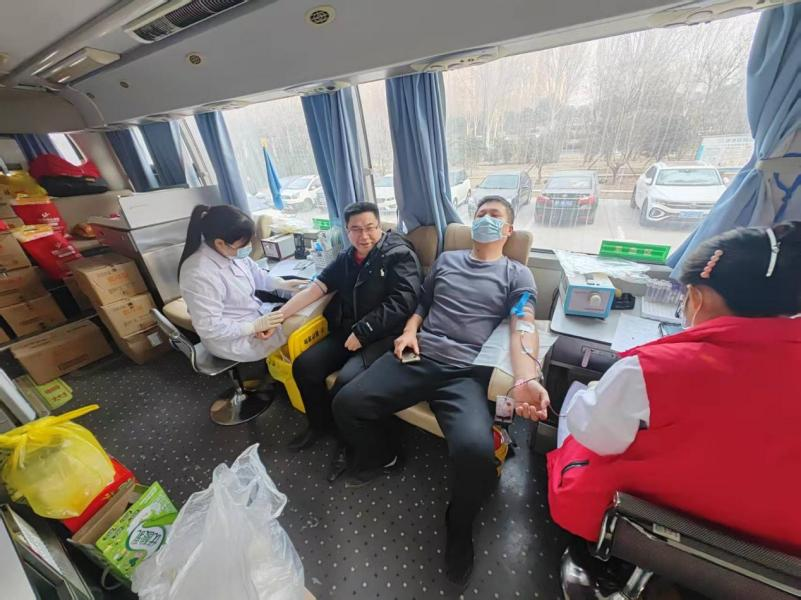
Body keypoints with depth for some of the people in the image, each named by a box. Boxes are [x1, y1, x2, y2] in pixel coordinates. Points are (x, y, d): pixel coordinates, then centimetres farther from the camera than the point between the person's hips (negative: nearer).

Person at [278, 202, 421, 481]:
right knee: (303, 366, -5)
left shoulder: (400, 254, -6)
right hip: (348, 331, 7)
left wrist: (362, 332, -18)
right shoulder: (346, 258, 13)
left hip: (384, 335, -6)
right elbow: (314, 288, 8)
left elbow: (401, 302, -17)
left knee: (346, 381, -26)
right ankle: (320, 423, 23)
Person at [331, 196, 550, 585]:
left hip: (466, 373, -3)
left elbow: (523, 327, -4)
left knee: (475, 451, -30)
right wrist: (409, 330, 3)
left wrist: (525, 379, -24)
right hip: (417, 357, 4)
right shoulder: (446, 259, 22)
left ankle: (459, 525, 8)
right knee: (346, 403, -11)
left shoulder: (517, 275, 11)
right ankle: (384, 456, 23)